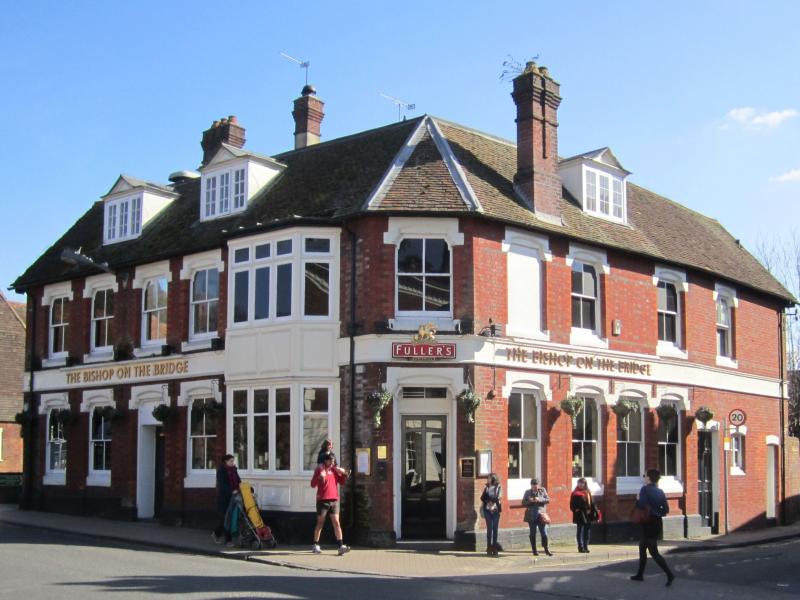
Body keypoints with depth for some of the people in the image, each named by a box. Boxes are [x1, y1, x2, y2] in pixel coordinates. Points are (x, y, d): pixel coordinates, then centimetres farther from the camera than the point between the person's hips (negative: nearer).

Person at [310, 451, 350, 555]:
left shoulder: (335, 470, 11)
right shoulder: (320, 469, -2)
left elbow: (342, 481, 17)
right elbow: (313, 484, -8)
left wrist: (344, 474, -1)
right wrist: (320, 477, -25)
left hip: (334, 500, 4)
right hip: (322, 500, -4)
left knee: (336, 523, -3)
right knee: (320, 523, 5)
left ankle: (341, 546, -9)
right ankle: (315, 545, 16)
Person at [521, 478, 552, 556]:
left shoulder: (542, 490, 7)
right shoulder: (527, 492, 8)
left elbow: (548, 500, 0)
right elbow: (523, 503, 5)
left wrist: (539, 499, -16)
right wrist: (530, 501, -14)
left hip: (541, 515, -1)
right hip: (531, 516, 1)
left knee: (544, 533, -6)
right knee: (533, 533, 6)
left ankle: (547, 549, 5)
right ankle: (534, 550, 14)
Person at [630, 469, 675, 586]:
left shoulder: (645, 489, -13)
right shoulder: (660, 491, 8)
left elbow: (641, 505, -26)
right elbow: (666, 509, 7)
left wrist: (637, 500, -7)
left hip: (649, 524, -8)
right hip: (657, 523, 8)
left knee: (653, 552, -5)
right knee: (642, 548, 19)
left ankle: (669, 574, -16)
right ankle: (640, 574, 25)